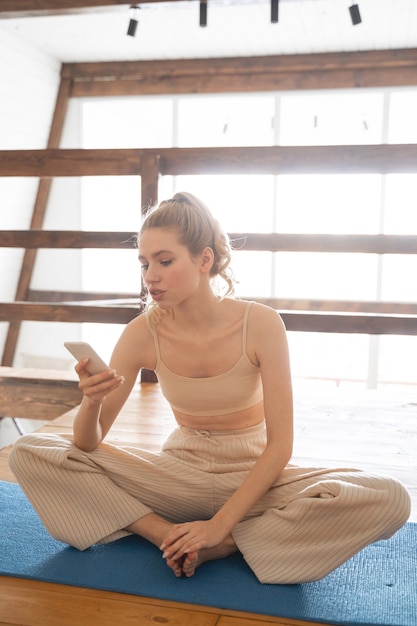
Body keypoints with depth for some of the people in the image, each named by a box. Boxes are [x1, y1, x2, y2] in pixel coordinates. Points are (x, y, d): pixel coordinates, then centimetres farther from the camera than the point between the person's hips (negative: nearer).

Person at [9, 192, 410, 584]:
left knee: (390, 500, -28)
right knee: (29, 455, -14)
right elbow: (88, 443, -7)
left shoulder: (260, 325, -18)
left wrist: (220, 524, -22)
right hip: (179, 475, 2)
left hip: (253, 478, -1)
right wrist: (91, 402, -30)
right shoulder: (143, 334, -12)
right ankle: (169, 534, -16)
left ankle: (223, 544, -18)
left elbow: (280, 444, -16)